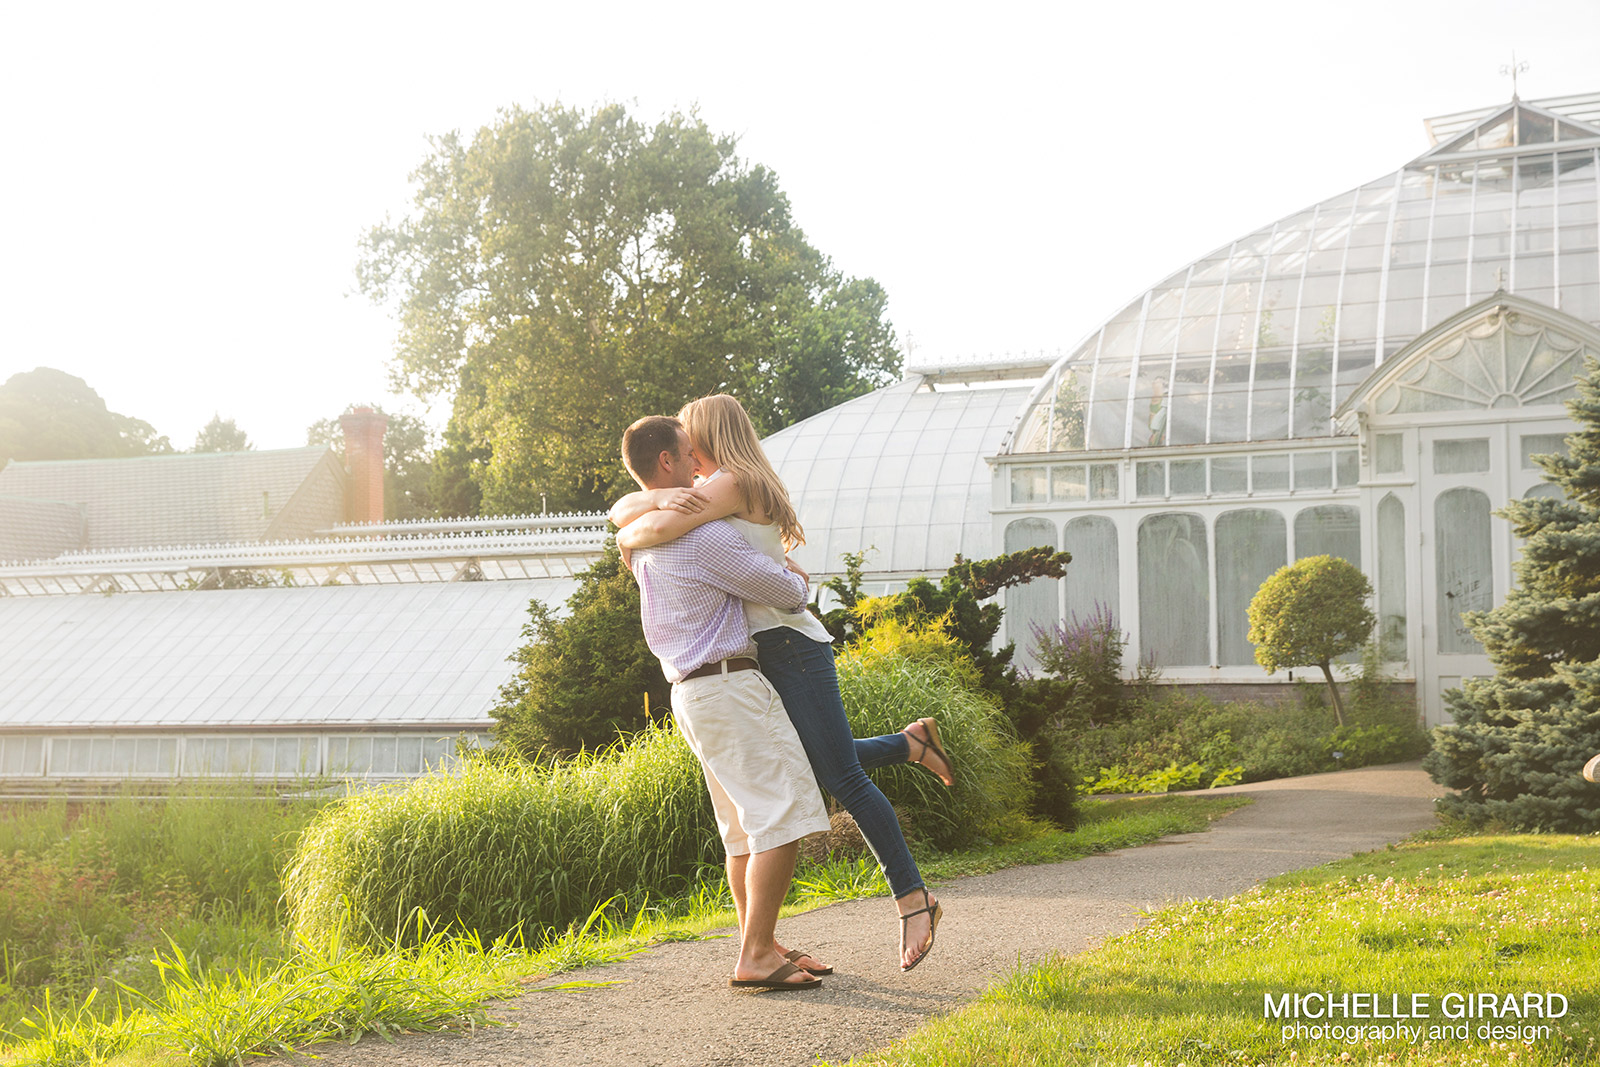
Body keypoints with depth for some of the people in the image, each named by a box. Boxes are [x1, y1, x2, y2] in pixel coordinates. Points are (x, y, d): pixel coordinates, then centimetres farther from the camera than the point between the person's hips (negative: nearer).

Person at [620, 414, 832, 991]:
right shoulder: (702, 536, -17)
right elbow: (785, 591, -13)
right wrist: (800, 583, 13)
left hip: (692, 690, 10)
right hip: (729, 684, -10)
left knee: (746, 826, 14)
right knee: (783, 815, -11)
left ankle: (766, 947, 18)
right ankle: (755, 958, -14)